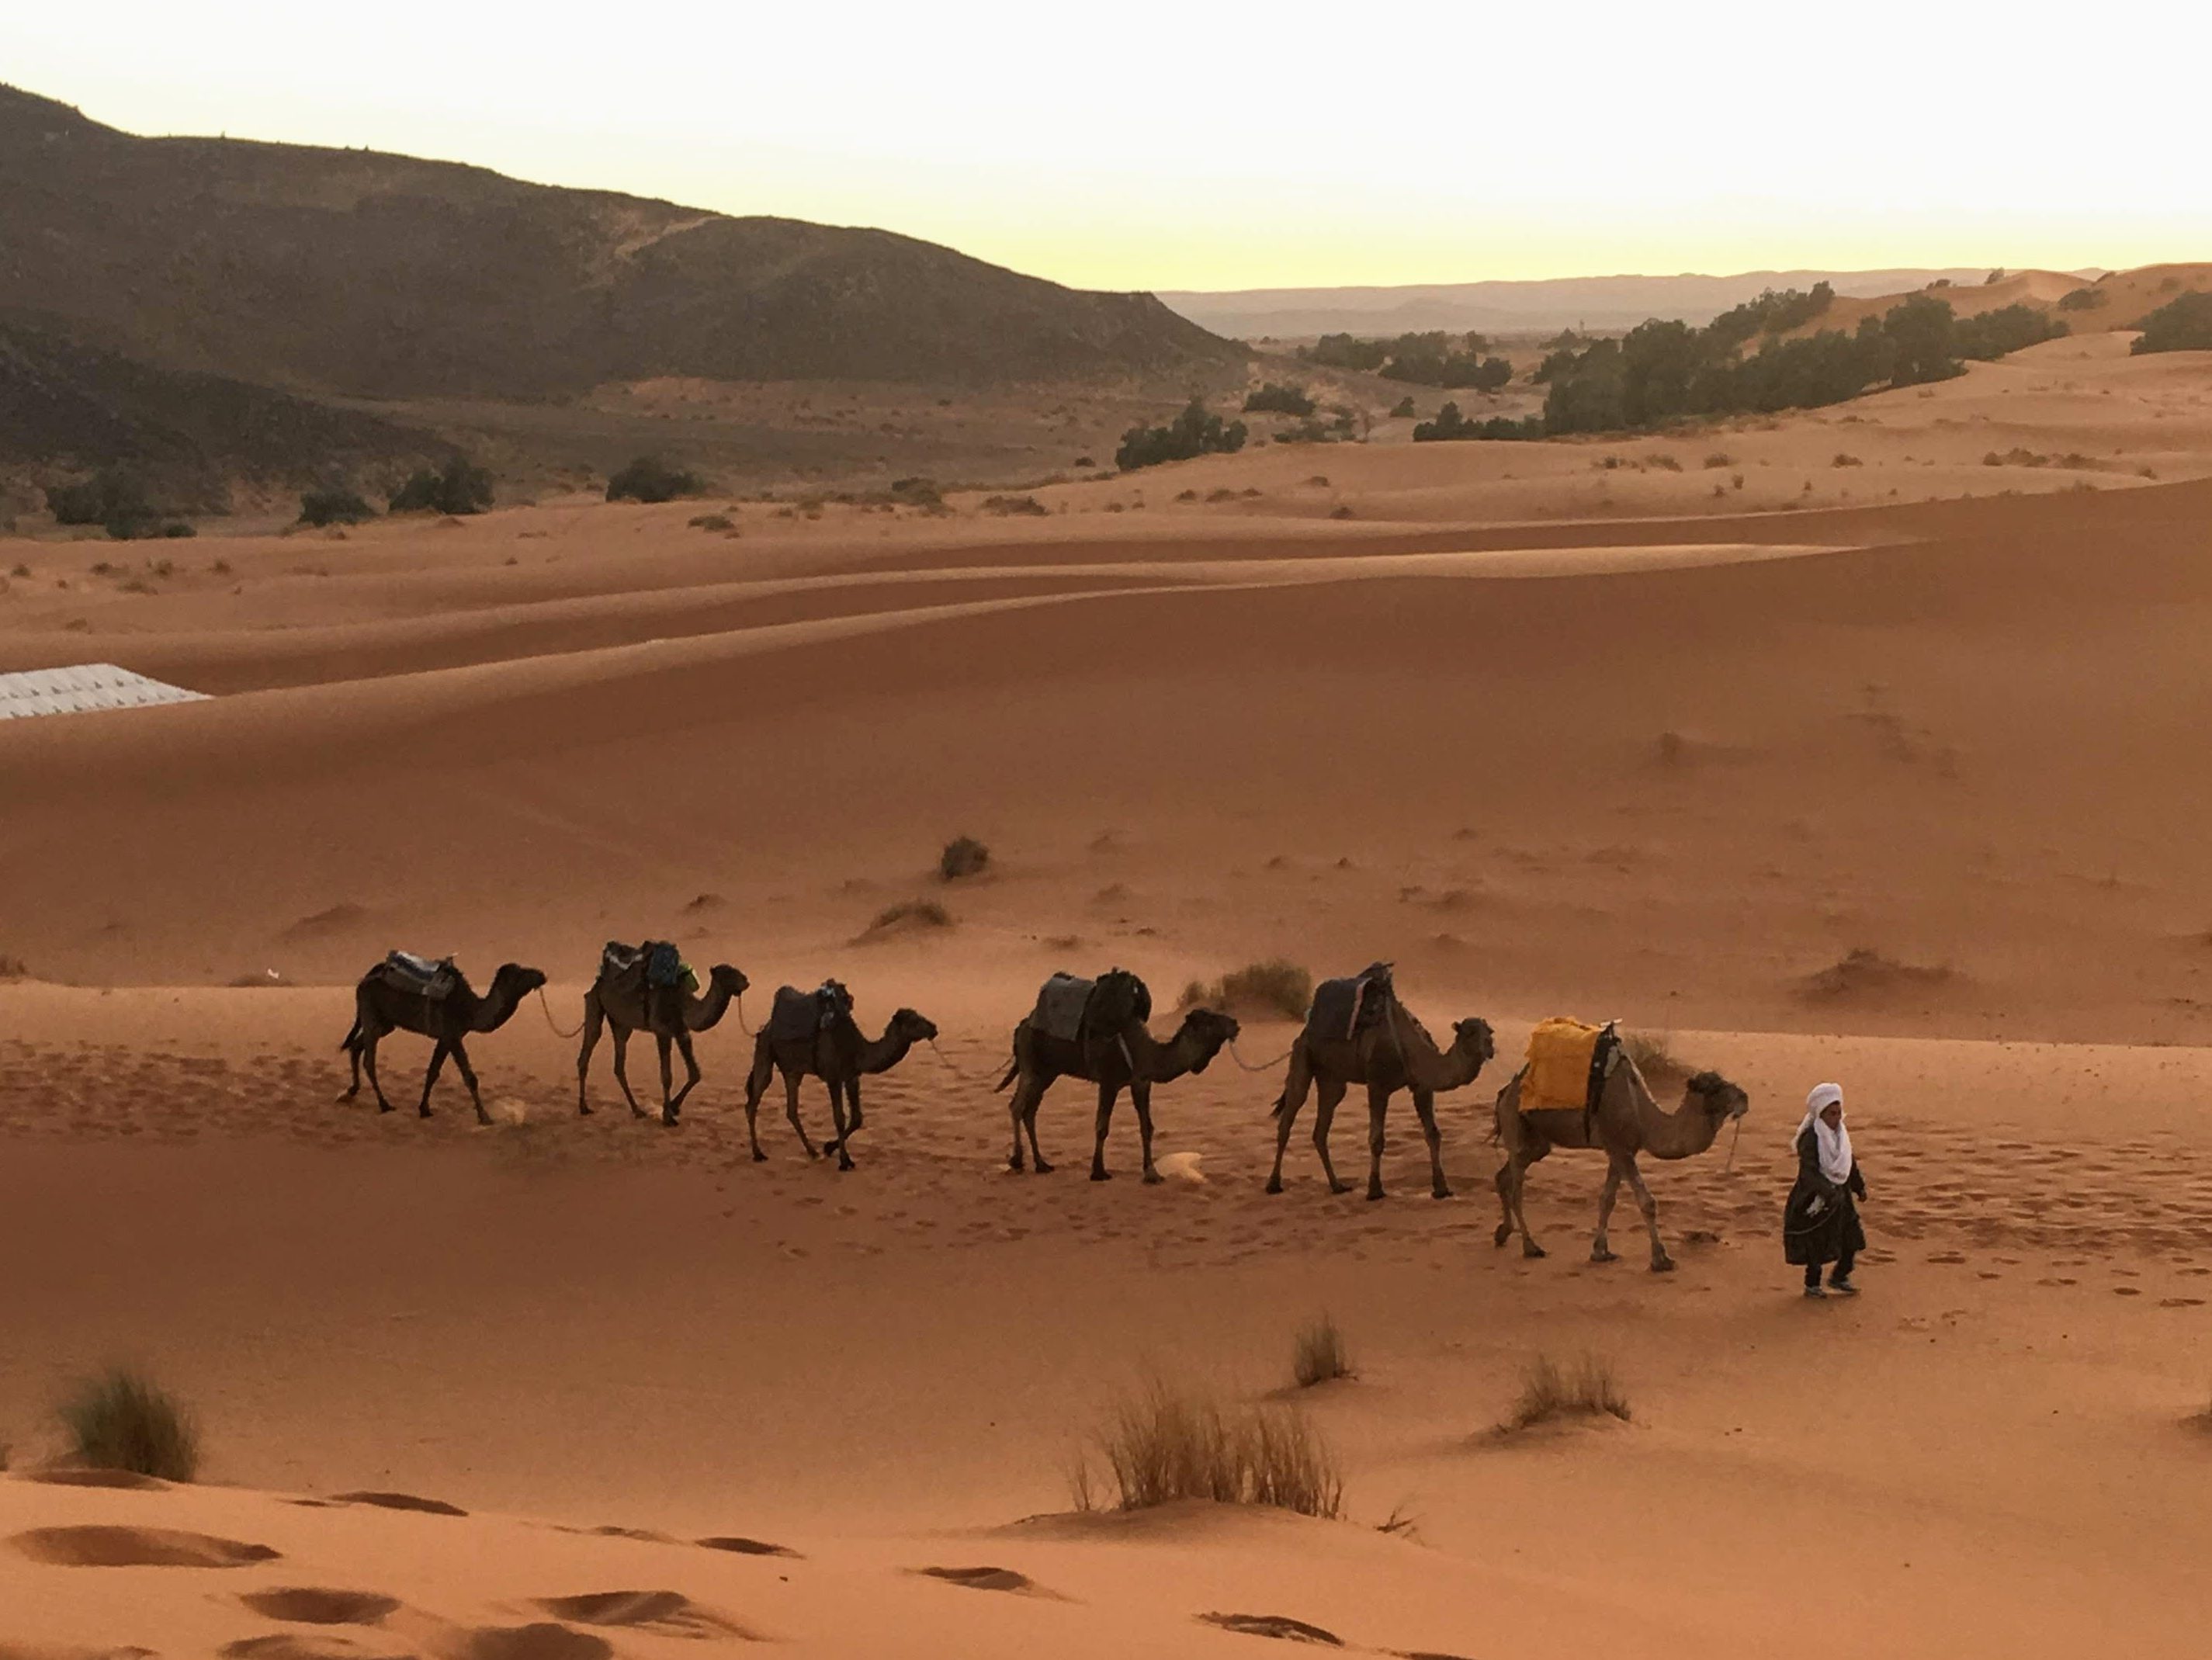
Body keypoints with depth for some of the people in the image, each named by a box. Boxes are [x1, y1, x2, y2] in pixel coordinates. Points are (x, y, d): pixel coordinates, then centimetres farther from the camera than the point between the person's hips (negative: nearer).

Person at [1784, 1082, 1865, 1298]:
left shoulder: (1840, 1134, 6)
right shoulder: (1811, 1138, -20)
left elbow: (1850, 1163, 20)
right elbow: (1808, 1171, -28)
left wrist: (1859, 1186, 24)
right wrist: (1827, 1190, -39)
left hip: (1839, 1195, 8)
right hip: (1816, 1197, -8)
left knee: (1852, 1237, 9)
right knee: (1816, 1244, 1)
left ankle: (1839, 1277, 29)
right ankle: (1812, 1285, 17)